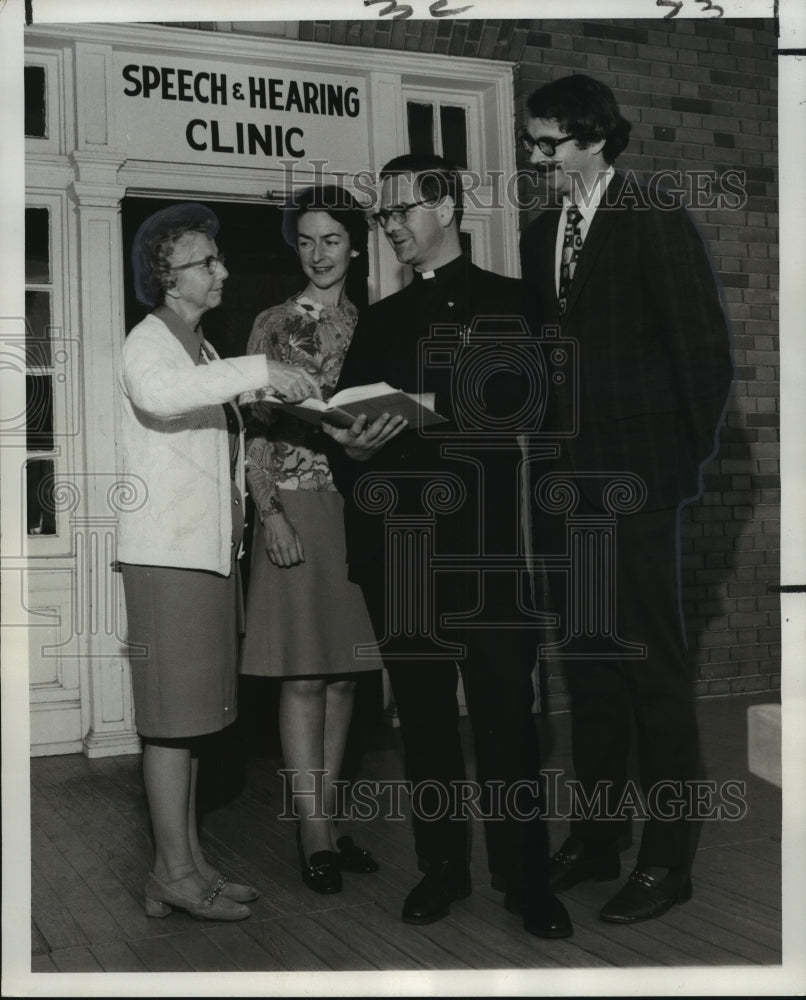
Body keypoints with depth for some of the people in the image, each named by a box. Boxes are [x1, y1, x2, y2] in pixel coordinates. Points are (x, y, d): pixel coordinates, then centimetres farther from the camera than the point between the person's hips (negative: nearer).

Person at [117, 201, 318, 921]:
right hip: (168, 556, -9)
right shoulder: (150, 341, -7)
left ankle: (188, 861, 16)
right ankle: (174, 874, 1)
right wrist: (259, 368, -30)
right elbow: (157, 394, -33)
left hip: (208, 552, 9)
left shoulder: (201, 348, 23)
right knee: (173, 715, -6)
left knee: (191, 714, 10)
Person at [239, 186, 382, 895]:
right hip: (294, 507, -3)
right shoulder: (274, 324, 3)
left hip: (357, 509, 4)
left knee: (342, 674, 7)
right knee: (303, 676, -3)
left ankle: (326, 818, 17)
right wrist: (271, 513, -11)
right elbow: (256, 430, -1)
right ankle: (314, 833, 3)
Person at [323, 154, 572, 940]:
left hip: (480, 537, -4)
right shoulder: (379, 320, 20)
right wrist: (349, 444, -7)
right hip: (395, 542, 4)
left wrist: (424, 410, -23)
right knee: (422, 712, 9)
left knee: (504, 709, -3)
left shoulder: (506, 302, 7)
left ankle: (525, 877, 6)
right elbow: (348, 419, 14)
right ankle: (441, 866, 19)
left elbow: (513, 404, -10)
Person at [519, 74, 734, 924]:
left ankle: (667, 858, 12)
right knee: (586, 669, 13)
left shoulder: (656, 225, -6)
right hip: (563, 484, 7)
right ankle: (595, 835, 25)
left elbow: (706, 354, -7)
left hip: (633, 481, -6)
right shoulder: (539, 235, 14)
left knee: (654, 669, 1)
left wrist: (685, 459, -6)